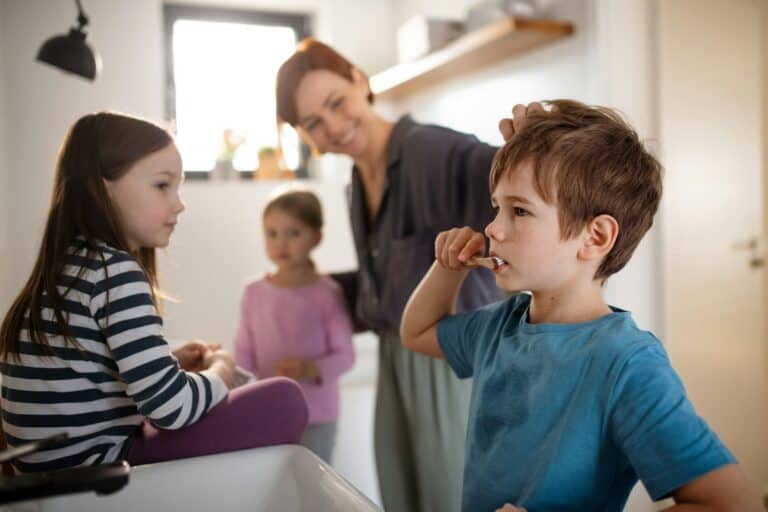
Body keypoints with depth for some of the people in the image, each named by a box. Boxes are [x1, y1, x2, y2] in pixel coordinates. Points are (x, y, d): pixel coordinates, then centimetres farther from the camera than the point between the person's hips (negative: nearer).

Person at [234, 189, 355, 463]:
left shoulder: (326, 293, -10)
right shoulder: (254, 293, 1)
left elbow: (345, 354, -8)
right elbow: (244, 353, 7)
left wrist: (310, 369, -24)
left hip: (316, 415, -3)